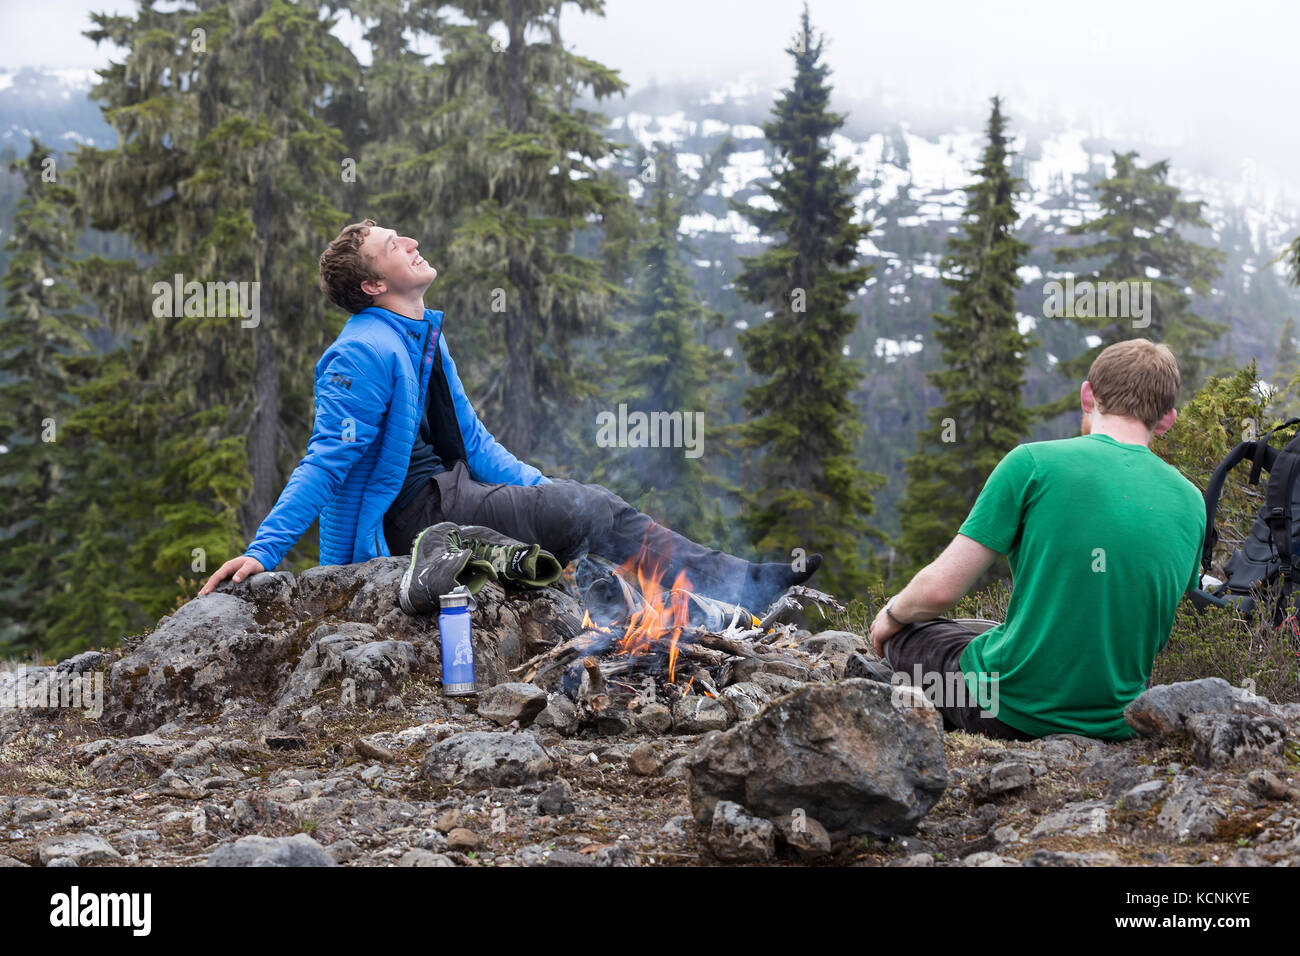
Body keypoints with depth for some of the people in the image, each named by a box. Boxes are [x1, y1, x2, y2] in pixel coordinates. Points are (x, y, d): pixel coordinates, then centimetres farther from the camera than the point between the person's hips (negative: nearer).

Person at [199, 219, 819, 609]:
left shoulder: (426, 341, 17)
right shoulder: (364, 353, -15)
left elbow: (472, 441, 20)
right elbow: (324, 462, -17)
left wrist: (542, 492, 10)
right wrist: (263, 550, -26)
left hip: (453, 494, 9)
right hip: (414, 515, -9)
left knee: (600, 509, -4)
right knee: (584, 508, -20)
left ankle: (739, 581, -9)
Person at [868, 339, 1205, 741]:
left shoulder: (1034, 462, -10)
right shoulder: (1192, 502, 3)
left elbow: (941, 587, -11)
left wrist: (892, 613, 12)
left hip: (1008, 709, -5)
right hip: (1115, 723, 5)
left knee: (903, 629, 24)